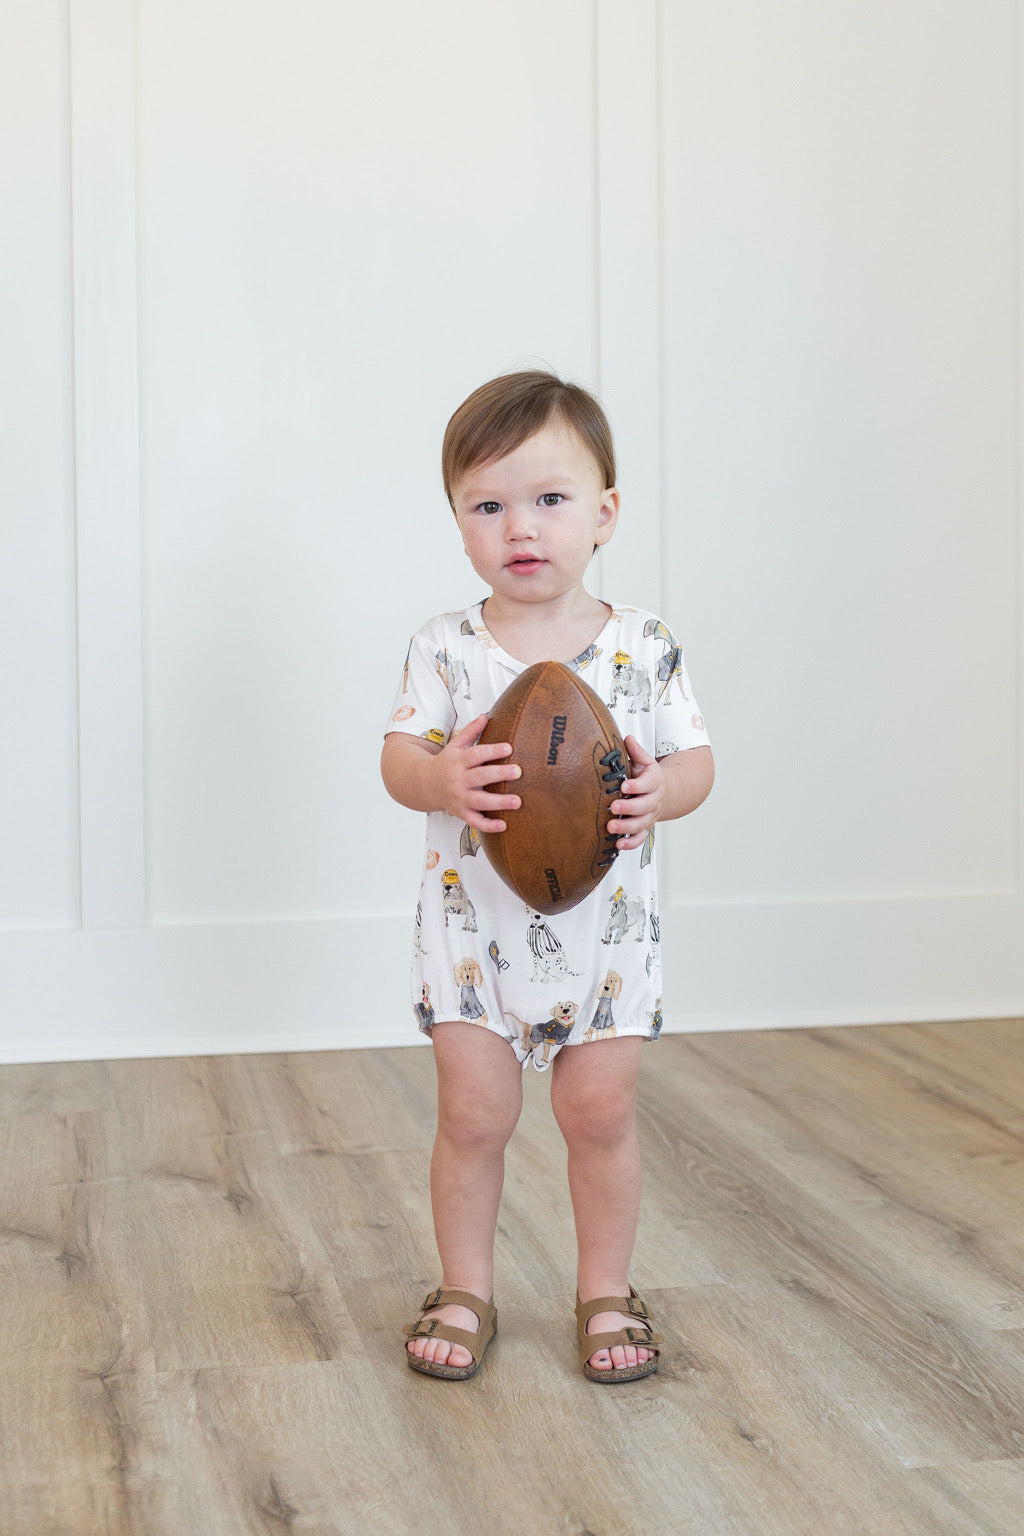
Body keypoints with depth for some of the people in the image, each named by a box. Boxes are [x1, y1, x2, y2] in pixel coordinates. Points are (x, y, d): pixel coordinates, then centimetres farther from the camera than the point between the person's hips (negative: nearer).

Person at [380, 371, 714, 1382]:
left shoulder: (644, 647, -4)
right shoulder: (445, 650, -4)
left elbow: (696, 761, -2)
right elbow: (398, 757, -6)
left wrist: (660, 791, -25)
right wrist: (441, 780, -29)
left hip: (605, 924, 0)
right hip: (476, 922, 0)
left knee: (600, 1112, 5)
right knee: (473, 1113, 3)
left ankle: (606, 1290, 25)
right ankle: (465, 1290, 22)